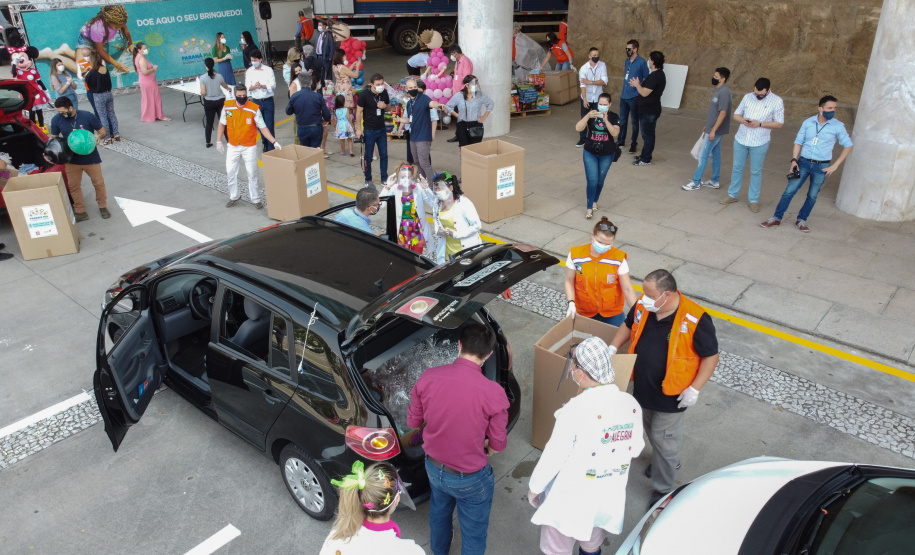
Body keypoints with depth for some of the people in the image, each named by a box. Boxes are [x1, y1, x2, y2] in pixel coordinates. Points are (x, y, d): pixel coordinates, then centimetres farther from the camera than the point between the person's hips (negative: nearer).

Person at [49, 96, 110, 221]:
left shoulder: (87, 116, -17)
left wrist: (99, 136, -30)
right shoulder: (56, 120, -9)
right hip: (72, 160, 2)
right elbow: (53, 138, 3)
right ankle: (80, 212, 23)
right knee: (73, 186, 9)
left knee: (99, 183, 10)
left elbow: (103, 131, -7)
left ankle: (103, 207, 31)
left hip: (91, 158, -2)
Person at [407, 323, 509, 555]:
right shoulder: (493, 392, -28)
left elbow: (412, 421, -2)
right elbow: (498, 445, -14)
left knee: (439, 510, 35)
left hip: (433, 467, 5)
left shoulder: (428, 378, -18)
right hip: (470, 479, -5)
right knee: (474, 534, 21)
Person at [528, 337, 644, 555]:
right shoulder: (632, 405, -11)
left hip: (571, 501, -5)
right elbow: (635, 449, 4)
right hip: (609, 498, 5)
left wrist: (534, 488, -5)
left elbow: (552, 458, -20)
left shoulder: (576, 409, -29)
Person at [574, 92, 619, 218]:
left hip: (607, 155, 1)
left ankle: (594, 201, 36)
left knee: (600, 180, 13)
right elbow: (578, 128, -20)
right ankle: (589, 208, 1)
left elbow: (615, 133, -22)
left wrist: (606, 120, -31)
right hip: (590, 153, -1)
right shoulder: (591, 115, -7)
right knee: (592, 181, -6)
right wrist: (587, 116, -34)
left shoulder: (614, 117, -7)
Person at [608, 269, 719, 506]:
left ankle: (662, 489, 27)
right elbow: (629, 325, 10)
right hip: (643, 386, 6)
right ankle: (669, 461, 55)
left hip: (671, 395, -6)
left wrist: (694, 389, -19)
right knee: (651, 430, 26)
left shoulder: (696, 320, -27)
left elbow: (711, 356, -17)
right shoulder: (643, 305, -11)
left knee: (663, 439, 7)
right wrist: (612, 348, -2)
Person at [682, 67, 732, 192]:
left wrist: (713, 130, -25)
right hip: (713, 128, 10)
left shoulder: (724, 92, -20)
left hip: (716, 130, -10)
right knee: (715, 154, 15)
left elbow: (723, 113, -24)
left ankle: (696, 182, 1)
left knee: (703, 155, -5)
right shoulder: (718, 90, 10)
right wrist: (707, 126, 21)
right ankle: (715, 181, 23)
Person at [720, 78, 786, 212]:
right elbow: (736, 114, 8)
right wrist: (743, 120, -16)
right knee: (737, 168, 13)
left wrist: (760, 124, -21)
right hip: (741, 139, 3)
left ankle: (753, 200, 17)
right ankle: (732, 195, 27)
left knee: (756, 172, 6)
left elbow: (779, 123, -7)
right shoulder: (747, 97, 1)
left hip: (759, 143, -3)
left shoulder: (777, 101, -8)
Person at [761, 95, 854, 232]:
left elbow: (848, 146, 1)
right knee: (789, 191, -2)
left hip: (821, 166, -1)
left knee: (812, 196, 8)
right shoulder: (808, 122, -1)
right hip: (804, 162, 1)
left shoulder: (838, 126, -5)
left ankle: (801, 220, 23)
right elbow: (798, 142, 6)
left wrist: (835, 165, -5)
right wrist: (794, 159, -5)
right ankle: (777, 218, 8)